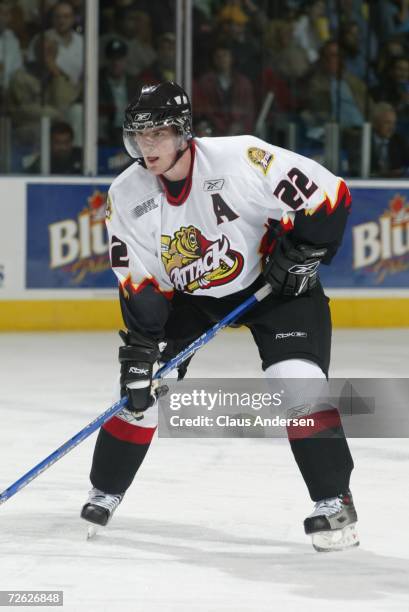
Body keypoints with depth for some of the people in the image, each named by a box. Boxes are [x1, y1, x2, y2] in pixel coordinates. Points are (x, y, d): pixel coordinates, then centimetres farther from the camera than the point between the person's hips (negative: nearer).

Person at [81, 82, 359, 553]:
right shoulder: (126, 196, -14)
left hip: (271, 281, -4)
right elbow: (140, 285, -10)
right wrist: (140, 350, -17)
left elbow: (329, 195, -23)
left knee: (297, 381, -20)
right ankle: (104, 493, 15)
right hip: (188, 294, 4)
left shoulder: (240, 158, -29)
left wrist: (301, 253, -23)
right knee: (141, 385, -4)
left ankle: (334, 503, -10)